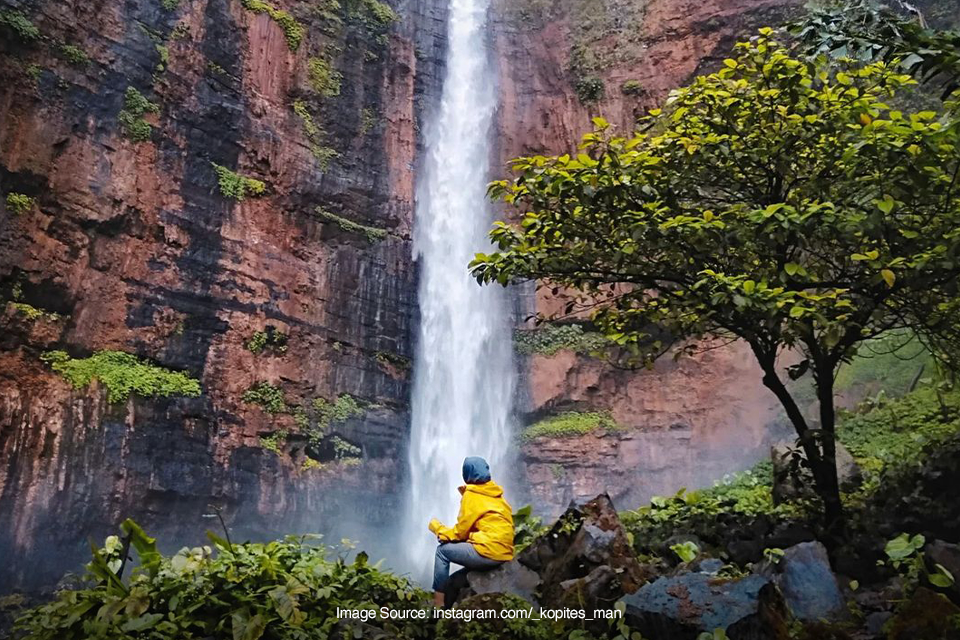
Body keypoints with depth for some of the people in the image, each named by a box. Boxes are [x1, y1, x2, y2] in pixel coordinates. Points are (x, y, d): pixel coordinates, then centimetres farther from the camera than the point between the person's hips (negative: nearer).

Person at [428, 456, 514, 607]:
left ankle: (438, 603, 5)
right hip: (505, 553, 8)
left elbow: (460, 532, -1)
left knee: (443, 550, 6)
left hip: (489, 552, -8)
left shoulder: (472, 495, -5)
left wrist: (437, 527, 13)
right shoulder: (494, 494, 17)